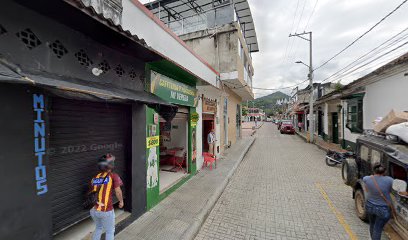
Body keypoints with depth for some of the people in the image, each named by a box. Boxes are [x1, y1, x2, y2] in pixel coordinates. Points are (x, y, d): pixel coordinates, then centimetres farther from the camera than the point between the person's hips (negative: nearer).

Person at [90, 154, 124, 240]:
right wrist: (121, 201, 5)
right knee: (110, 232, 18)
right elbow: (118, 191, -13)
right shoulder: (113, 176, -10)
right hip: (106, 211, -5)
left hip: (93, 210, 5)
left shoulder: (95, 177, 6)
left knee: (99, 228, 32)